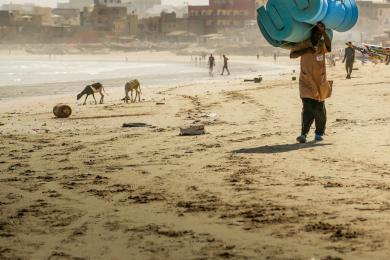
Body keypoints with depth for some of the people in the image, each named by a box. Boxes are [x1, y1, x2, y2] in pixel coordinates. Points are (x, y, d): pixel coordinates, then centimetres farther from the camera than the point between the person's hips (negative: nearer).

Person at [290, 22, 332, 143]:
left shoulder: (322, 45, -1)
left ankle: (319, 133, 21)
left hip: (320, 83, 2)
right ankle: (303, 134, -16)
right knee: (308, 108, -14)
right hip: (306, 83, -2)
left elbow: (329, 45, -26)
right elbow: (292, 55, -15)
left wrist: (323, 31, -40)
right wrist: (306, 51, -29)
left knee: (320, 110, 7)